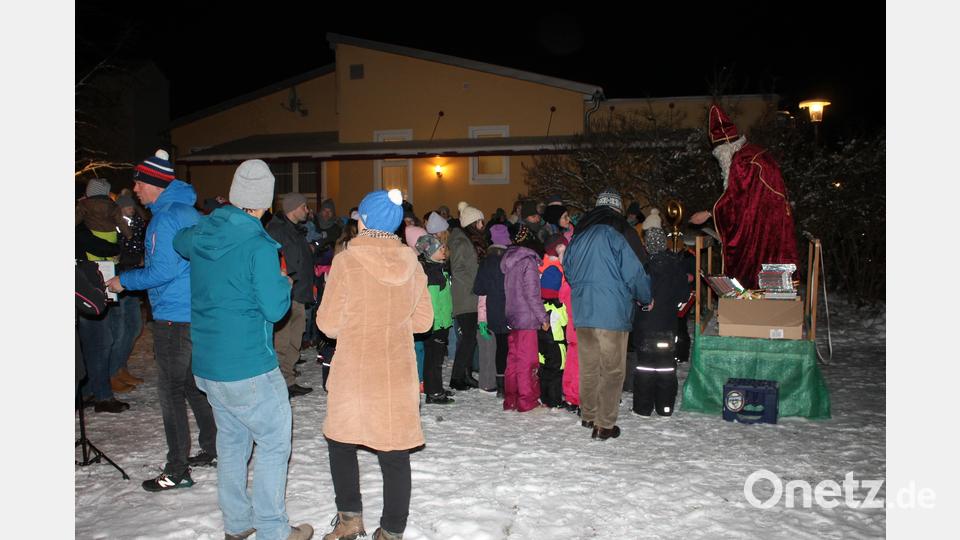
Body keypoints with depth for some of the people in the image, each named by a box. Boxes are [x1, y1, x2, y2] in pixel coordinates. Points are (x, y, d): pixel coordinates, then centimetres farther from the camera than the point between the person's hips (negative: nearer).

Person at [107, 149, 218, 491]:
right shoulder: (188, 211, 13)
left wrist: (125, 281, -8)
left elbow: (163, 271, -21)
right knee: (192, 383, 18)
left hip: (174, 316, -9)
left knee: (171, 391, -3)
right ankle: (212, 450, 27)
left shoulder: (166, 217, -17)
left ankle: (176, 471, 4)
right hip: (195, 312, 10)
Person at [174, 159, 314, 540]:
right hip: (249, 367, -7)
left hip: (206, 364, 7)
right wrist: (285, 283, 1)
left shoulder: (201, 233, 3)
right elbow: (275, 308, -17)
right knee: (273, 442, 6)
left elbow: (179, 242, 28)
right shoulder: (259, 245, -18)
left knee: (231, 440, 20)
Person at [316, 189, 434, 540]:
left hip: (354, 374, -3)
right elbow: (422, 320, 5)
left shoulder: (347, 261, -12)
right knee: (395, 454, 9)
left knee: (340, 443, 20)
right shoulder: (411, 263, -1)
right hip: (398, 374, 3)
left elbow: (328, 324, -9)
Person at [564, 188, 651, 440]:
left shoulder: (577, 238, 10)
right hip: (611, 314, -6)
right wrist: (647, 298, 9)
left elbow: (569, 272, 19)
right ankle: (604, 425, 4)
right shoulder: (614, 237, -11)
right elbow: (635, 275, -8)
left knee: (588, 368, 17)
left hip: (582, 313, 7)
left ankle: (588, 415, 29)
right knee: (612, 371, 2)